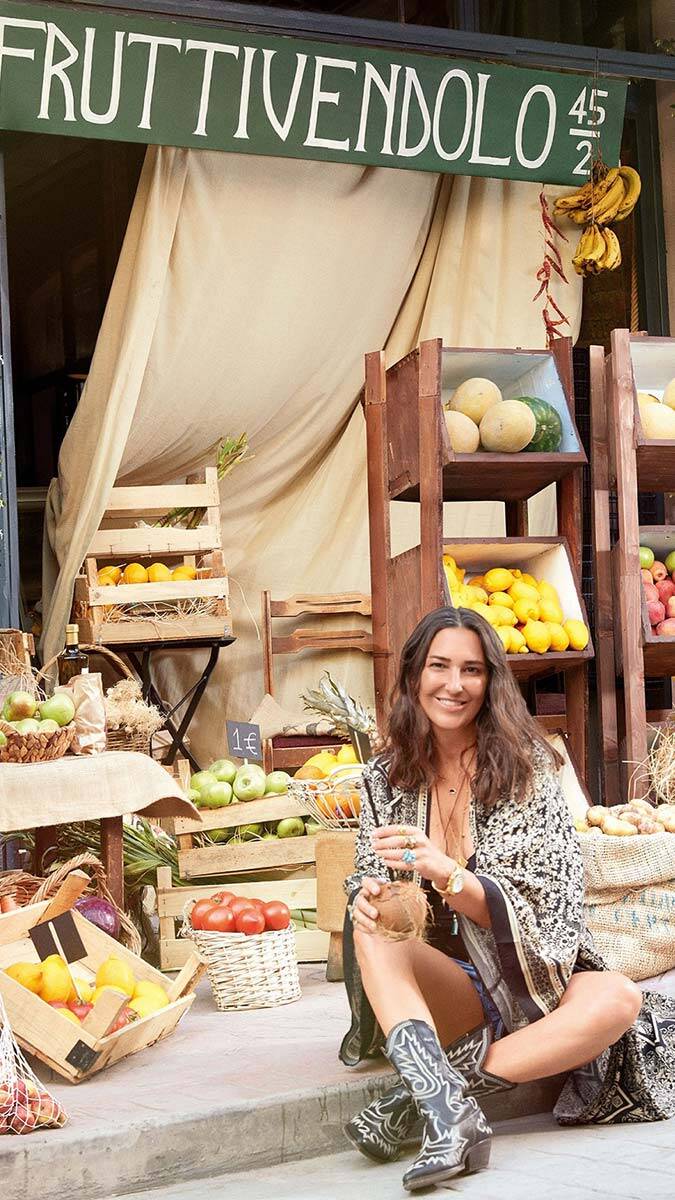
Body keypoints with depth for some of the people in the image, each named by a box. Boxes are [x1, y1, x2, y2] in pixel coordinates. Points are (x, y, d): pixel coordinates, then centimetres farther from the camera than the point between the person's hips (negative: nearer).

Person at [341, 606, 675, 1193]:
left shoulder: (527, 766, -6)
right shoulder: (384, 780, 3)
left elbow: (531, 907, -13)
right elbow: (368, 882, 6)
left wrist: (445, 873, -32)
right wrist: (368, 897, -20)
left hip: (529, 980, -1)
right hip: (438, 987, 1)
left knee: (619, 1000, -32)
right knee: (370, 930, -28)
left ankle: (420, 1096, -34)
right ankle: (447, 1105, -48)